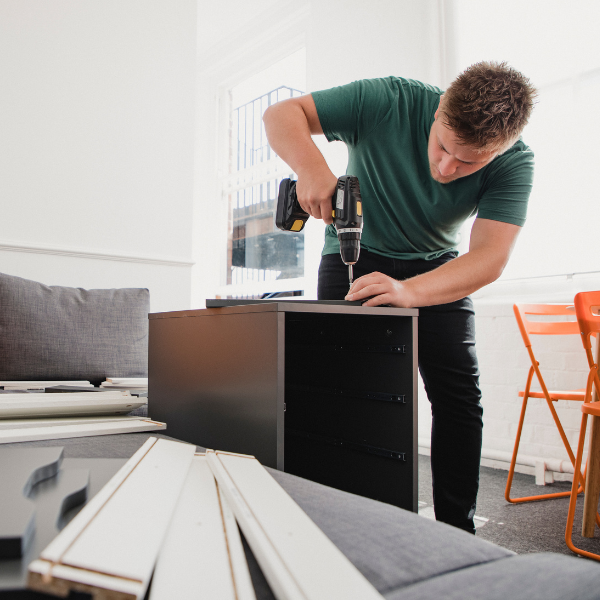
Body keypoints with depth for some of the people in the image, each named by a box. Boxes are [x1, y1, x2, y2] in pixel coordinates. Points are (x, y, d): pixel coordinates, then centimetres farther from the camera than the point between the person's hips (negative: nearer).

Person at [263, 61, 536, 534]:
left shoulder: (515, 164, -22)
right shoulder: (389, 101, -26)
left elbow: (490, 258, -32)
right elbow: (281, 114, -21)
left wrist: (408, 291, -49)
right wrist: (312, 166, -43)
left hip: (437, 266, 2)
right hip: (357, 252, -1)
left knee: (459, 396, -8)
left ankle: (457, 532, 7)